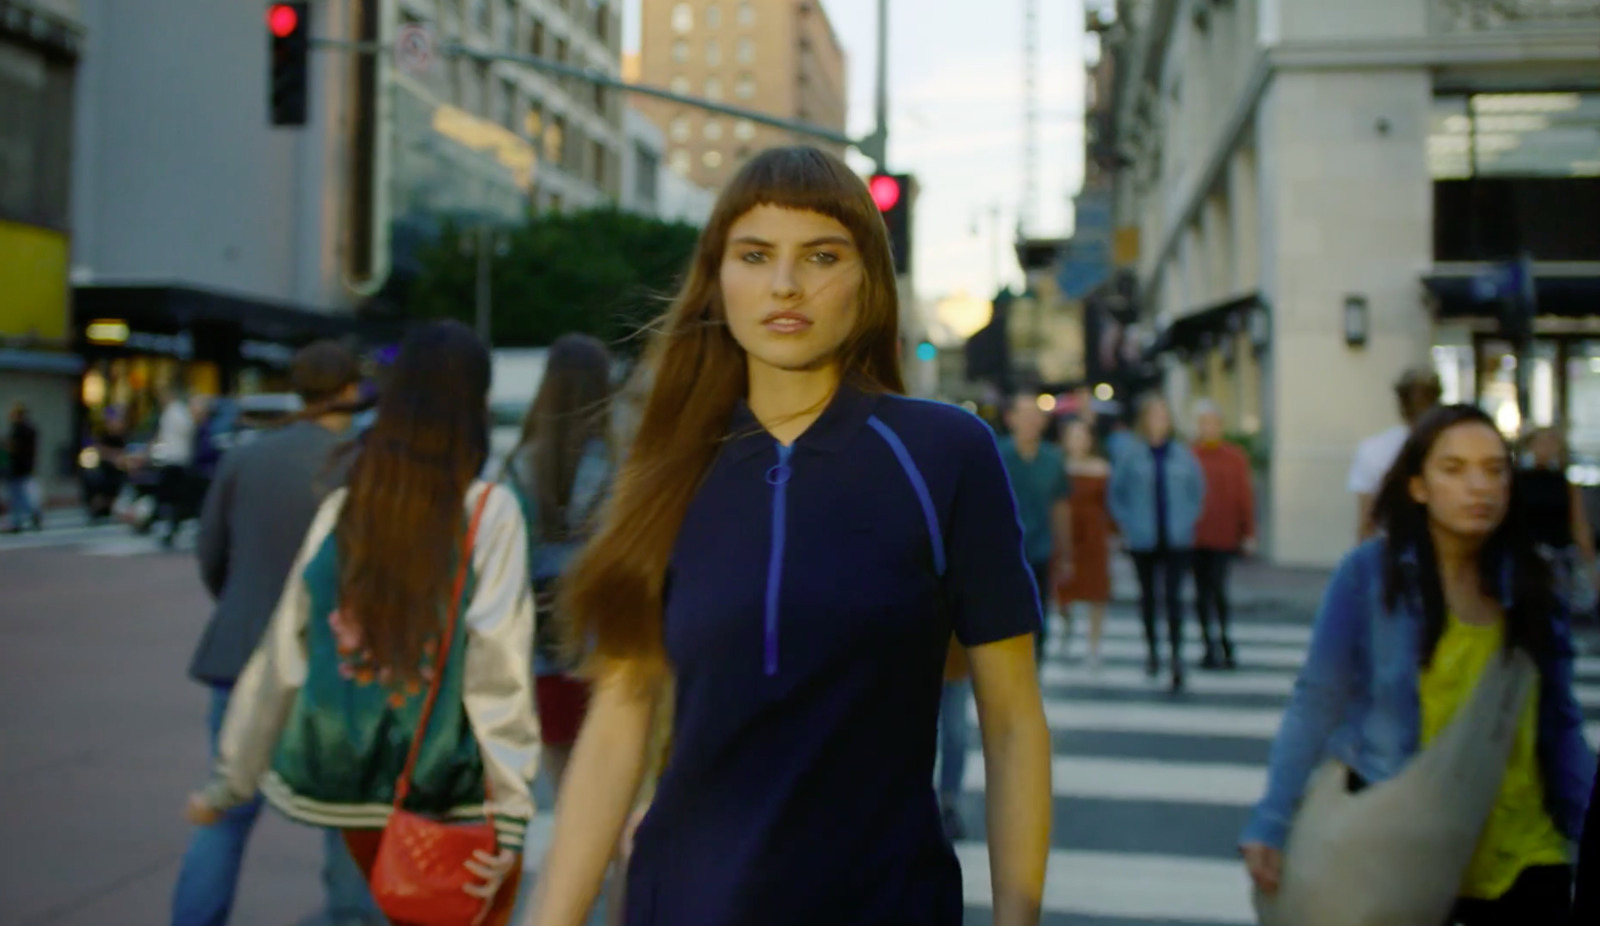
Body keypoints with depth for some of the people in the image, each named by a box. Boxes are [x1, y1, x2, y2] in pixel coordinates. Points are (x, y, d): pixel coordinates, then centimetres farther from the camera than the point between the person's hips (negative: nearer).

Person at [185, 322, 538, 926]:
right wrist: (510, 810, -14)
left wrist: (230, 780, 13)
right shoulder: (489, 512, -9)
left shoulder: (344, 508, 3)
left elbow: (281, 656, 5)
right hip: (451, 789, -4)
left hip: (354, 785, 5)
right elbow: (497, 670, -14)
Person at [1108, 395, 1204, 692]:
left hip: (1177, 540, 0)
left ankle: (1176, 656, -7)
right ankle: (1151, 648, 30)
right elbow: (1115, 494, 5)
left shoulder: (1183, 456, 2)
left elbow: (1197, 491, 13)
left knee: (1173, 596, -7)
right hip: (1143, 541, 0)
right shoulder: (1130, 455, -2)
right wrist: (1127, 525, -2)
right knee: (1148, 595, 13)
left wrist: (1188, 520, 3)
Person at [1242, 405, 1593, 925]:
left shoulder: (1526, 584, 0)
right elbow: (1316, 705, -11)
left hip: (1520, 856, 3)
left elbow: (1559, 724, 6)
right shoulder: (1371, 572, -12)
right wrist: (1269, 825, -14)